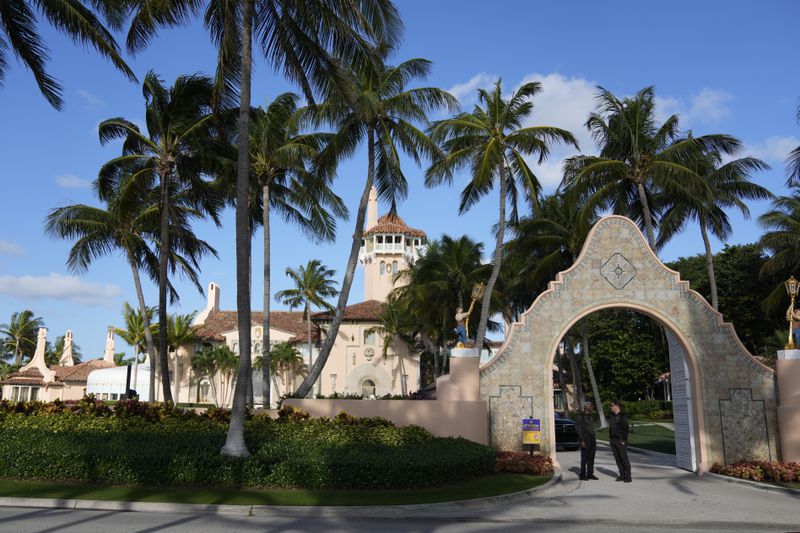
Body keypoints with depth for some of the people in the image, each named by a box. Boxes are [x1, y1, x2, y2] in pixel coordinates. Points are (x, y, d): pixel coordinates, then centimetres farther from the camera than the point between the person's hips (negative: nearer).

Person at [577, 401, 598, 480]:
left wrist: (595, 440, 16)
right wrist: (582, 441, -18)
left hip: (592, 440, 7)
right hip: (585, 440, -7)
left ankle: (590, 474, 14)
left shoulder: (590, 416, 14)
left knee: (591, 458, 8)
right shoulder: (581, 417, -9)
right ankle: (583, 475, 4)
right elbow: (579, 430, -13)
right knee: (584, 458, -2)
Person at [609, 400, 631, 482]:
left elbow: (625, 428, -13)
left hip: (620, 440, -7)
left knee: (624, 458, -4)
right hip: (613, 440, 7)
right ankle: (622, 475, 15)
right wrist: (610, 437, 11)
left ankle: (628, 476, 0)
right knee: (617, 458, 8)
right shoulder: (613, 416, 13)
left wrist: (624, 440, -16)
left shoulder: (622, 416, -10)